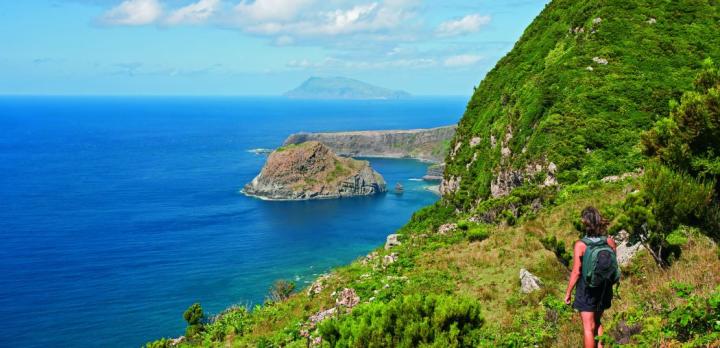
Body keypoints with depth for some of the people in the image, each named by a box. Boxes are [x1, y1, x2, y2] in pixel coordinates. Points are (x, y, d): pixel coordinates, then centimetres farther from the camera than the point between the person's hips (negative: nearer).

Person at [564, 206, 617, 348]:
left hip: (587, 290, -5)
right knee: (597, 322, 24)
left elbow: (576, 272, -16)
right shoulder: (610, 242, -7)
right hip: (604, 289, 5)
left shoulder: (580, 245, -20)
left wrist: (568, 292, -5)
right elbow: (614, 267, 2)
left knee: (588, 327, 5)